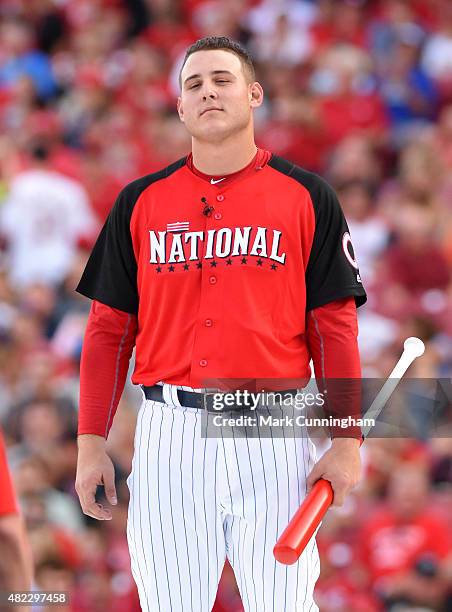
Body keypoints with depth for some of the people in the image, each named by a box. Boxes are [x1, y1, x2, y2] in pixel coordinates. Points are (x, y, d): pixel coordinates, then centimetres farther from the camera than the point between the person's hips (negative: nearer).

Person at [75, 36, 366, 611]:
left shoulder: (306, 197, 5)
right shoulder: (141, 202, 10)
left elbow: (334, 326, 3)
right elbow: (109, 329, 10)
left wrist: (346, 441, -5)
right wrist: (91, 443, 3)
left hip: (272, 436, -1)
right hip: (169, 433, 2)